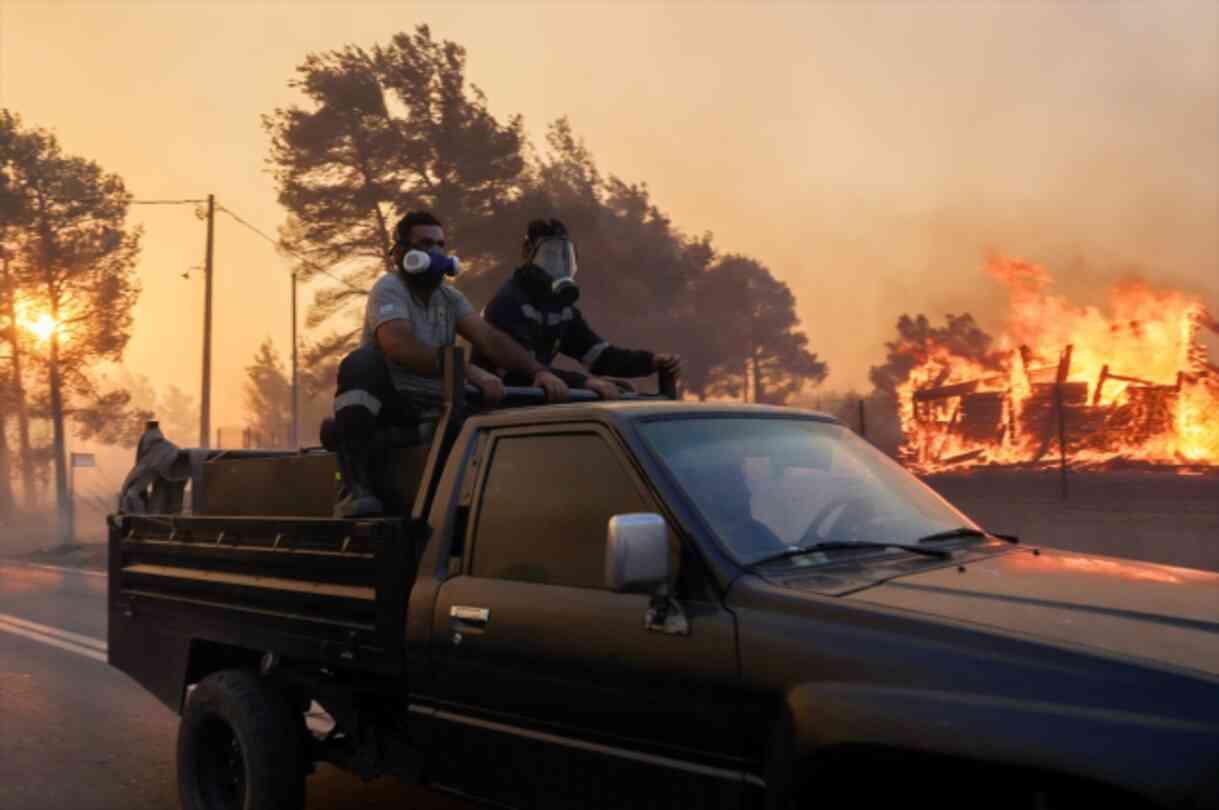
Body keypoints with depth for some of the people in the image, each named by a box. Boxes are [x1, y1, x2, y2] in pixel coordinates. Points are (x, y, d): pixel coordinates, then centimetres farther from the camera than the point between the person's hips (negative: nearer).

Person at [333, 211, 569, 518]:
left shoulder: (450, 297, 12)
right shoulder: (388, 289, -9)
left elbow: (489, 337, -2)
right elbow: (401, 348, -28)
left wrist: (538, 371, -19)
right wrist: (469, 371, -39)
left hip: (434, 410, 5)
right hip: (390, 403, -5)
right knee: (362, 362, -35)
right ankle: (356, 487, -36)